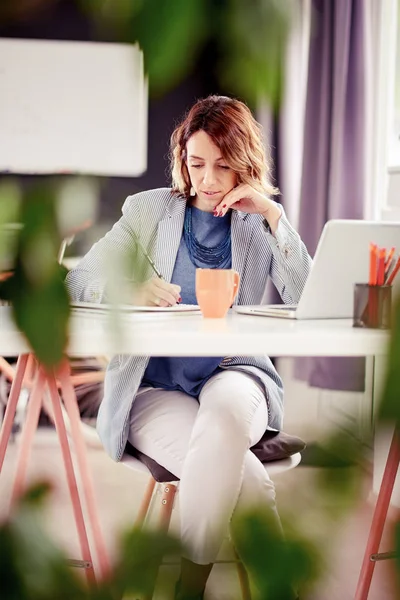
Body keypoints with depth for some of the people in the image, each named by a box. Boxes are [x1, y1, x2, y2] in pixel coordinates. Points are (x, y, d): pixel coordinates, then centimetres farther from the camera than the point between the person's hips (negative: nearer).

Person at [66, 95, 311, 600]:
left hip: (235, 375, 1)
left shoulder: (261, 223, 11)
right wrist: (131, 292, -21)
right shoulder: (149, 209, 10)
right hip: (154, 386, -1)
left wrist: (273, 216, -9)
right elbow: (78, 282, 1)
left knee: (224, 407, -37)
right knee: (243, 478, -31)